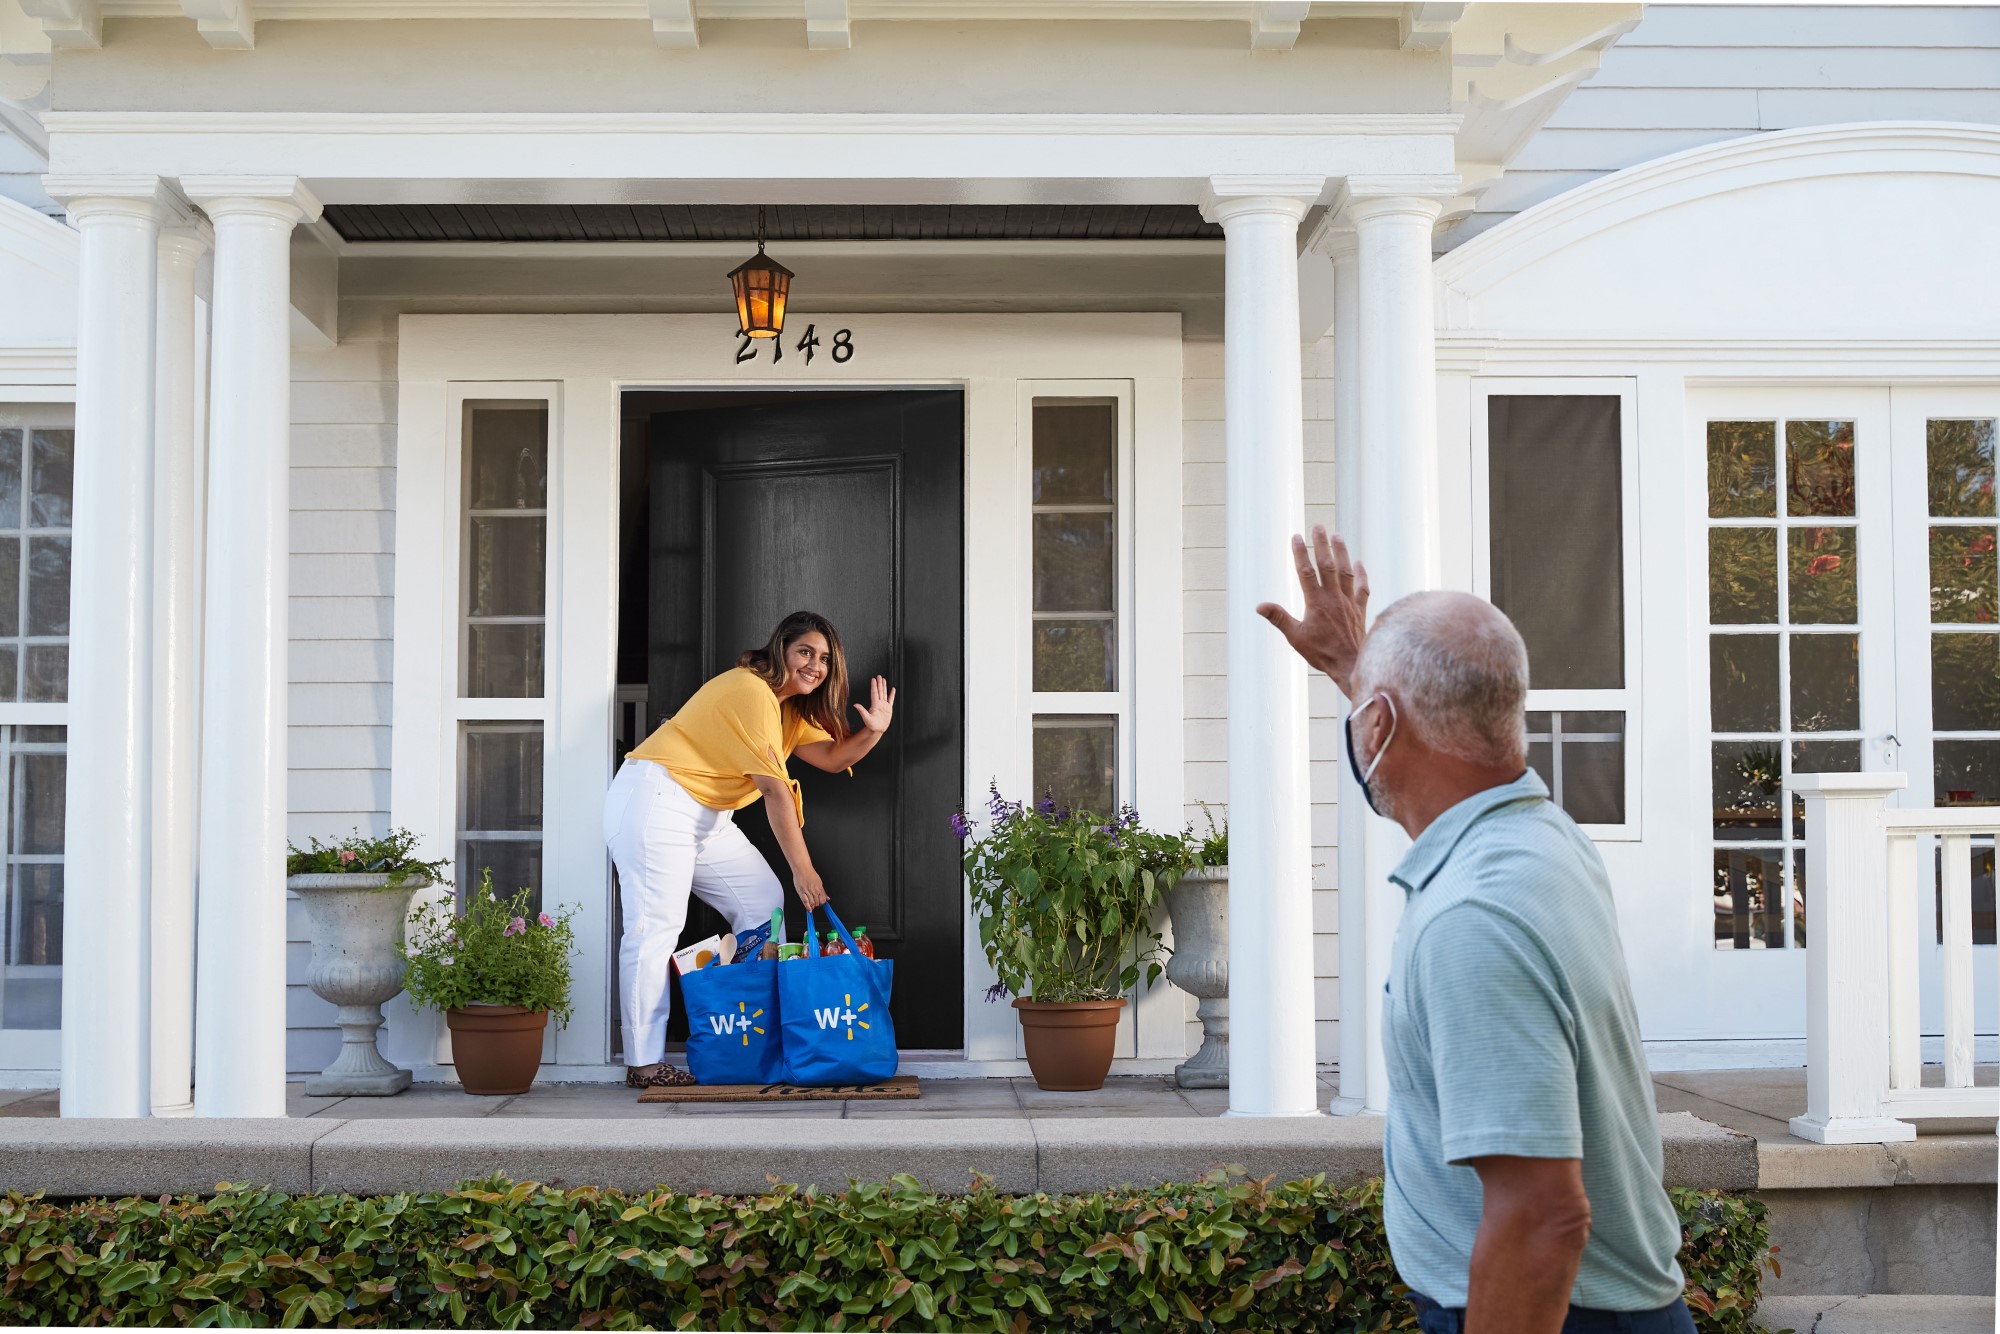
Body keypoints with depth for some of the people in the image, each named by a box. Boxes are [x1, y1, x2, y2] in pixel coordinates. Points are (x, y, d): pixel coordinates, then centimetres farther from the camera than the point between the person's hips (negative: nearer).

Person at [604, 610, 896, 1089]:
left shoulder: (789, 706, 14)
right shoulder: (751, 691, -18)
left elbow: (833, 757, 8)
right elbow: (774, 789, -20)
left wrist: (874, 731, -12)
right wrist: (802, 869, -19)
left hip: (708, 817, 11)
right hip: (655, 802, -11)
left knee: (764, 904, 5)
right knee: (657, 925, -14)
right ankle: (644, 1064, -14)